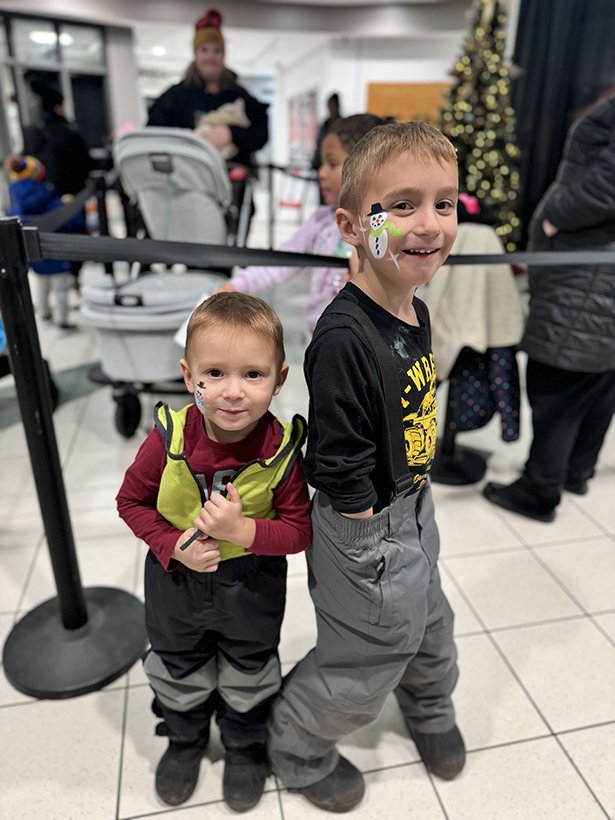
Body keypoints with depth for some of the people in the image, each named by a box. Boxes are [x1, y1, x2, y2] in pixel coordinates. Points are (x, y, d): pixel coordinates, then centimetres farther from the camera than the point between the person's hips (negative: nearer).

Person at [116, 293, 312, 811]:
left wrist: (243, 530, -34)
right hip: (176, 579, 2)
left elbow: (300, 529, -19)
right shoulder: (168, 439, -25)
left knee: (249, 675, 25)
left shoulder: (281, 450, -26)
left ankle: (246, 746, 56)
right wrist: (172, 545, -23)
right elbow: (132, 501, -10)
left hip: (251, 586, -1)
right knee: (179, 672, 28)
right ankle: (185, 740, 59)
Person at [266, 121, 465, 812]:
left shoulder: (416, 313, -2)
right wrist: (372, 553, -16)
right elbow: (341, 468, -27)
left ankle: (429, 708, 64)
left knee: (427, 625, 30)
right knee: (366, 659, 15)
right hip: (367, 526, -8)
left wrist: (415, 515, 14)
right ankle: (297, 752, 45)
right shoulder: (345, 337, -31)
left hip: (414, 508, 9)